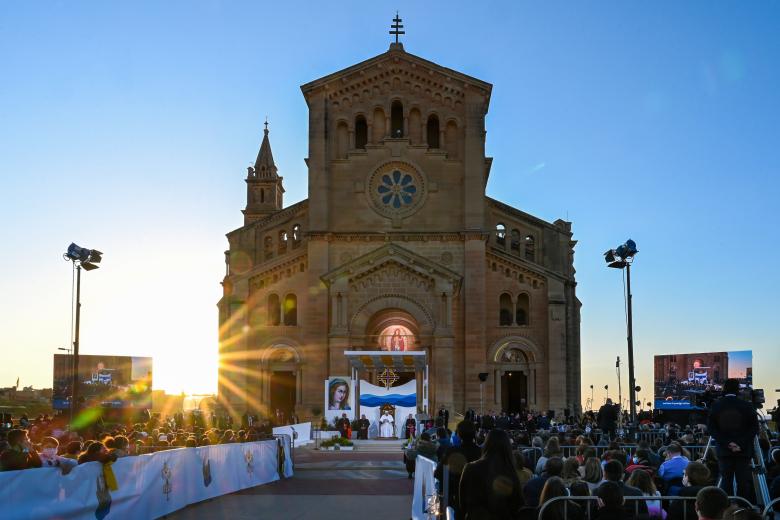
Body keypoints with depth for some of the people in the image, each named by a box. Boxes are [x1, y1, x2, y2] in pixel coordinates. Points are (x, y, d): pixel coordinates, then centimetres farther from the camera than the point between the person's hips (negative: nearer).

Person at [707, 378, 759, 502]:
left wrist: (727, 443, -6)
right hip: (743, 450, -1)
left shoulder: (716, 406, 0)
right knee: (743, 482, 4)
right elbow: (754, 428, -6)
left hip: (724, 450, 1)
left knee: (726, 480, 5)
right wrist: (741, 444, -7)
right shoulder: (747, 406, -4)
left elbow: (711, 428, -3)